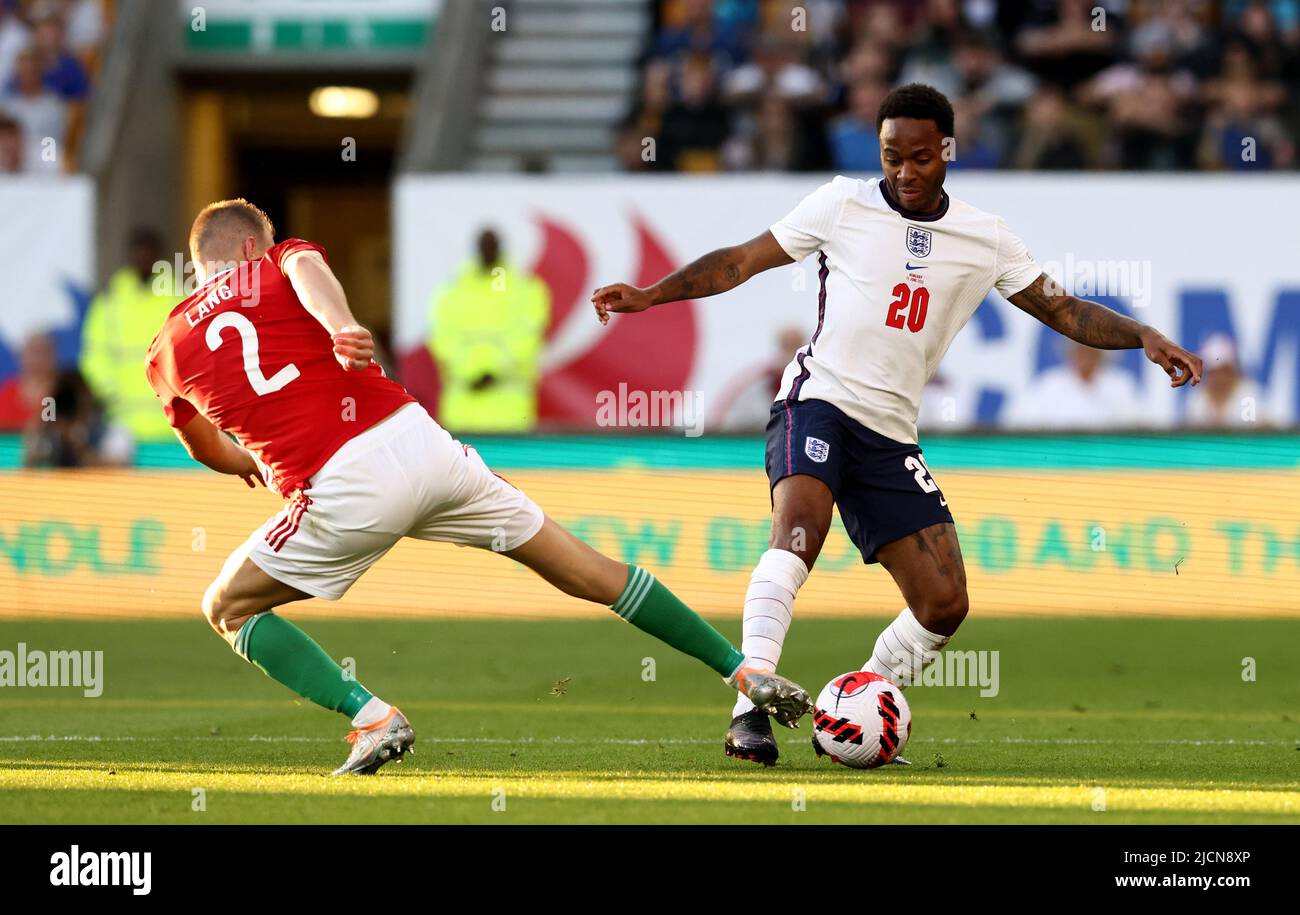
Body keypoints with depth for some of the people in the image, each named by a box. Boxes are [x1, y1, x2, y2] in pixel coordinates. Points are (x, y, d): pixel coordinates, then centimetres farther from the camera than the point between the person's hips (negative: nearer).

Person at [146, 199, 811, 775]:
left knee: (228, 608, 17)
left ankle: (371, 716, -1)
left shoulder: (168, 350, 18)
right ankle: (744, 670, 17)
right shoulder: (277, 264, 17)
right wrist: (342, 327, -30)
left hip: (342, 493, -2)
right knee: (582, 570, 16)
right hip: (419, 440, 2)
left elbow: (208, 449, 36)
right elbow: (305, 267, -10)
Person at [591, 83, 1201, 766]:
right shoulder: (843, 204, 2)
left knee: (945, 604, -4)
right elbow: (743, 260, 6)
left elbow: (1060, 309, 14)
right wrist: (650, 295, -2)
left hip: (891, 436, 4)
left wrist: (1144, 337, 0)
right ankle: (751, 706, -39)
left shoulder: (984, 240, 10)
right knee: (800, 527, -33)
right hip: (818, 399, -4)